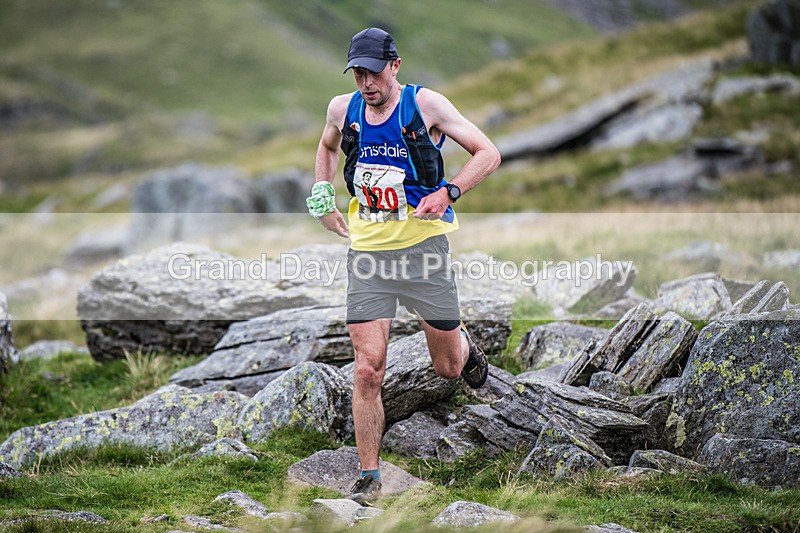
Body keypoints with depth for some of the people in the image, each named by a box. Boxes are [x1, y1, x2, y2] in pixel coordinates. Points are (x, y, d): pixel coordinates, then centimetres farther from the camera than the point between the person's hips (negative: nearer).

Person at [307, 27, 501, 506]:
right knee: (368, 369, -9)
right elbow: (328, 146, 28)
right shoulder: (343, 110, 3)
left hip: (423, 247, -2)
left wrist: (448, 192, -22)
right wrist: (322, 199, 15)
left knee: (448, 368, 9)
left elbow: (489, 153, -7)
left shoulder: (426, 105, -8)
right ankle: (369, 477, 1)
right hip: (367, 249, 2)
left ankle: (463, 343, 47)